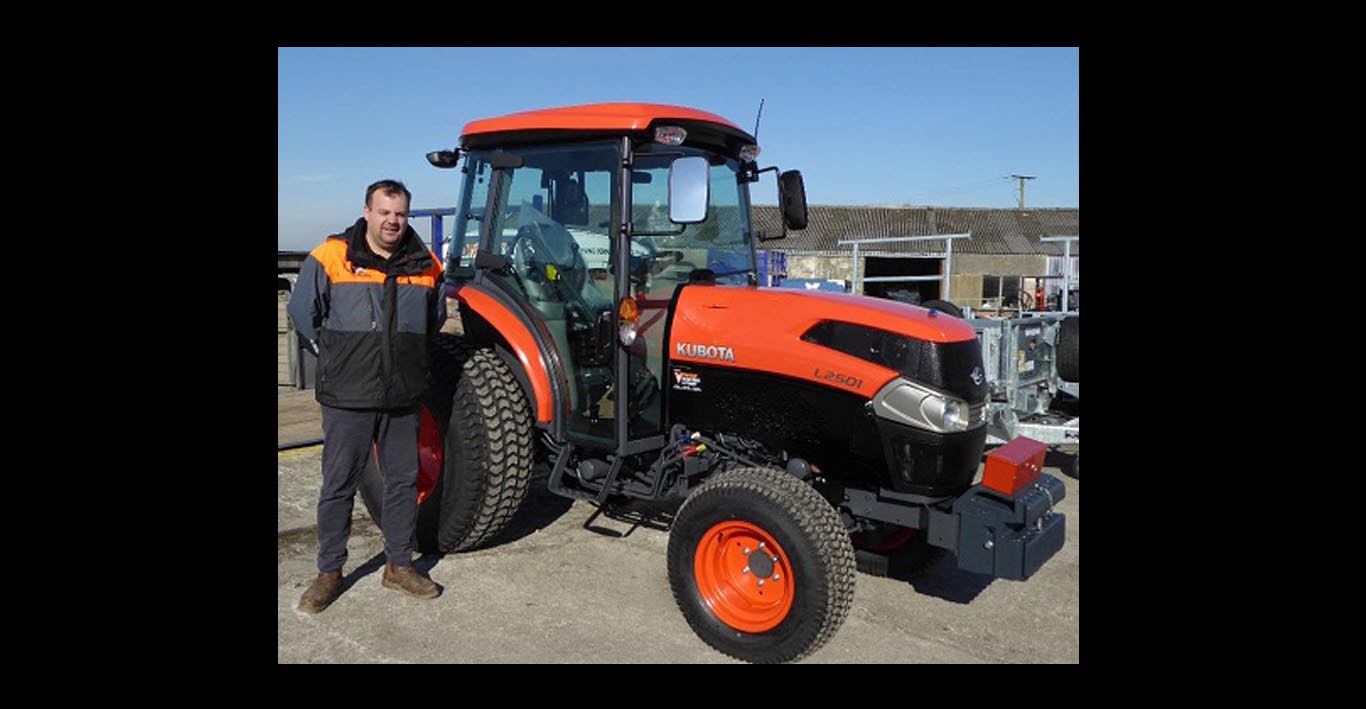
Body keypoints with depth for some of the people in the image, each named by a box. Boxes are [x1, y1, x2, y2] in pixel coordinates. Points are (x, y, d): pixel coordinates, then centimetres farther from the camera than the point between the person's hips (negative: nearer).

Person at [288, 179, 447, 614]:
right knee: (338, 485, 6)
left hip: (402, 398, 4)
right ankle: (329, 573, 21)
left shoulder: (424, 265, 4)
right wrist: (334, 355, 4)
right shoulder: (330, 258, -6)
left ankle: (399, 566, 26)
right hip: (347, 399, -3)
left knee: (403, 482, 11)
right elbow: (302, 312, 3)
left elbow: (436, 318, 20)